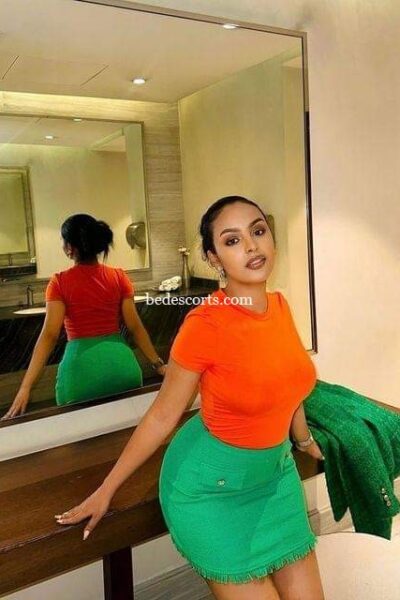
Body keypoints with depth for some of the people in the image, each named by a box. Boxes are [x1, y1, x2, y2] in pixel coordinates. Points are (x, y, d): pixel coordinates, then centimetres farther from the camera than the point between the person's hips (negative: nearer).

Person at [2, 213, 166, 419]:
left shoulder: (60, 282, -6)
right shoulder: (119, 277, 1)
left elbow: (50, 335, -12)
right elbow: (135, 326, -1)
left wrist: (25, 388, -12)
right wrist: (158, 363, 7)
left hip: (81, 363, -2)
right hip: (121, 361, 3)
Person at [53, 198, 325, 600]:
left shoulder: (279, 305, -5)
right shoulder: (204, 323, -25)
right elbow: (162, 416, -14)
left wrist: (303, 440, 27)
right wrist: (106, 490, -6)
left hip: (276, 473, 7)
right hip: (211, 486, -6)